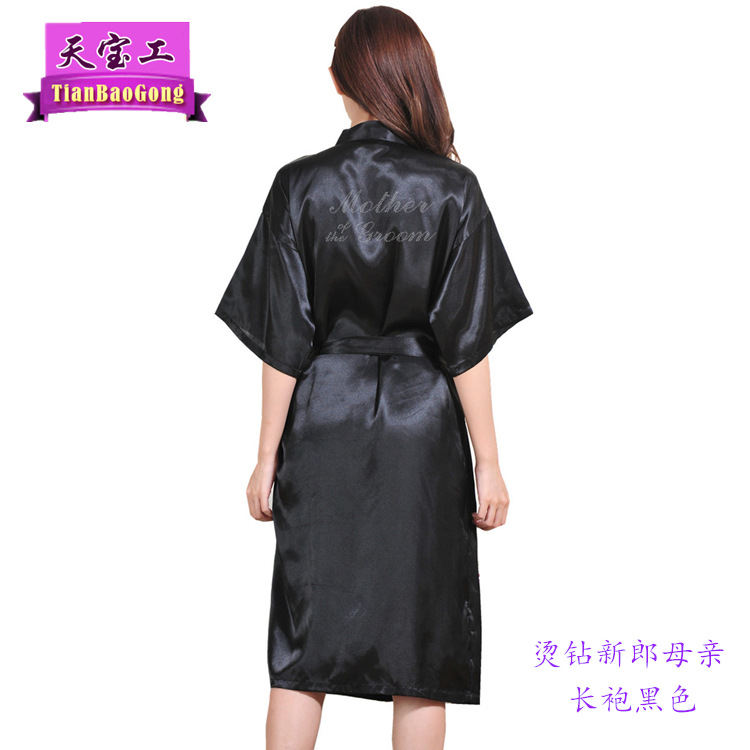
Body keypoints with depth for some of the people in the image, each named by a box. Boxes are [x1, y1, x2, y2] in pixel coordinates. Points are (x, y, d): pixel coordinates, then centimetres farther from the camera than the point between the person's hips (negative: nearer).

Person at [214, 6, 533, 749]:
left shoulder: (300, 186, -6)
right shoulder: (452, 190, -7)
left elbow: (283, 344, -5)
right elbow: (467, 343, -7)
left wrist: (267, 458, 3)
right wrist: (488, 461, 0)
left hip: (323, 433, 1)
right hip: (423, 435, 0)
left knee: (305, 641, 10)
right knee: (421, 653, 9)